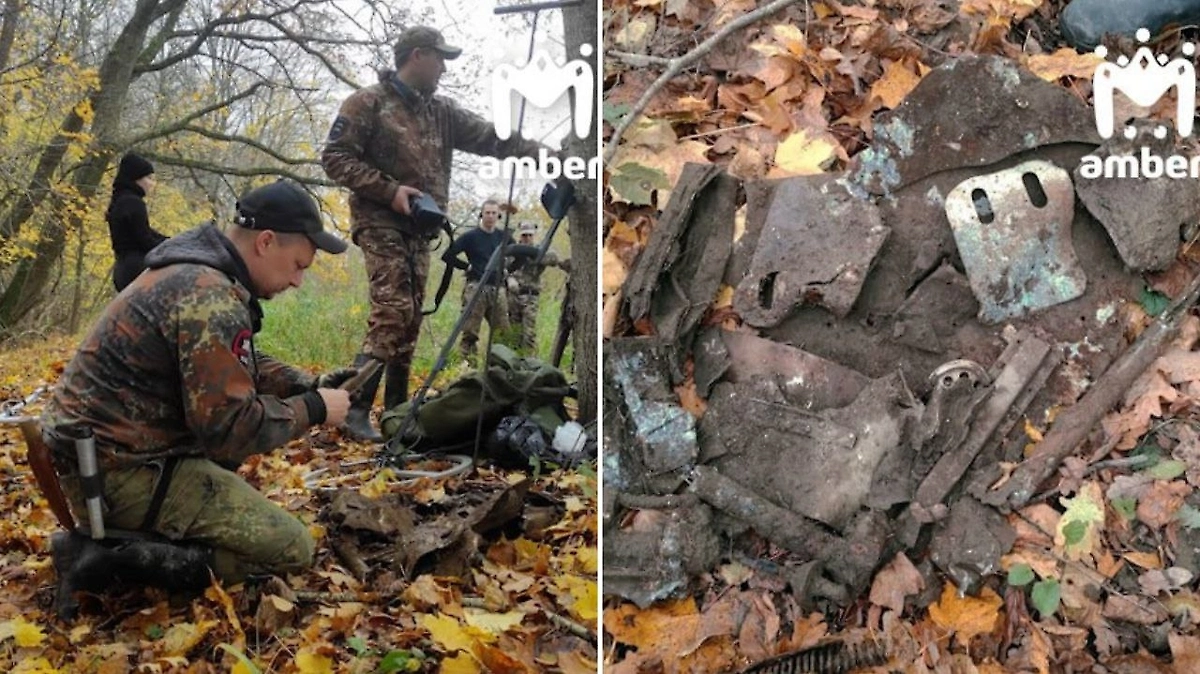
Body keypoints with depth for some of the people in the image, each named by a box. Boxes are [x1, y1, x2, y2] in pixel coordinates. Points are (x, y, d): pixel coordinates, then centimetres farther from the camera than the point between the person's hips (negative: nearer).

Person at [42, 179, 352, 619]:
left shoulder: (195, 272, 11)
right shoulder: (212, 298, -22)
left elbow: (238, 368, 21)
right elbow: (229, 426, -24)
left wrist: (311, 385, 7)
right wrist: (313, 410, -10)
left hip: (101, 445, 10)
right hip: (119, 470, -10)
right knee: (291, 548, -10)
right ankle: (110, 557, -12)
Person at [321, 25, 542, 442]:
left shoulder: (441, 112, 15)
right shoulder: (368, 103, -4)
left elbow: (488, 137, 11)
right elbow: (335, 157, -8)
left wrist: (538, 150, -2)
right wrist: (389, 190, -17)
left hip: (419, 230, 7)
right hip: (381, 223, -7)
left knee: (410, 318, 7)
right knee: (392, 313, -18)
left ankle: (396, 411, 15)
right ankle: (356, 409, -15)